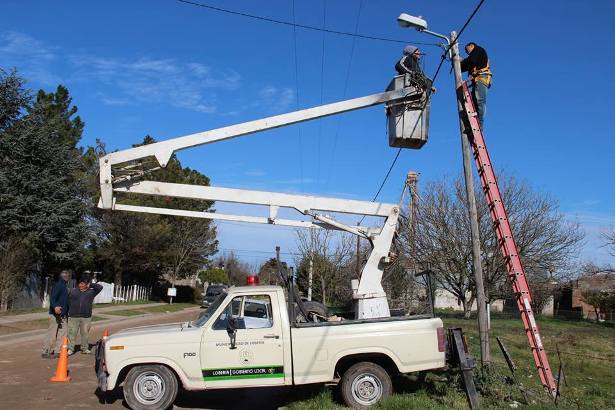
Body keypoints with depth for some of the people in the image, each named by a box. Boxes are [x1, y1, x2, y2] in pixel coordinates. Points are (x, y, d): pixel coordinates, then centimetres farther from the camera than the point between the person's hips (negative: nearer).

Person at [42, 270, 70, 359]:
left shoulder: (64, 286, 17)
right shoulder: (58, 285, -13)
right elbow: (53, 298, -25)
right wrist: (55, 307, -42)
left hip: (63, 314, 9)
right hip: (55, 314, -9)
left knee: (63, 333, 8)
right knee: (52, 333, -4)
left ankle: (57, 351, 12)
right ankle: (45, 352, 3)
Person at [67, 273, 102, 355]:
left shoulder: (91, 292, 8)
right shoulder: (73, 291, 10)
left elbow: (100, 287, -4)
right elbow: (68, 302, 11)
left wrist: (90, 285, 1)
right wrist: (67, 312, 4)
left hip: (86, 317, 0)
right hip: (73, 317, 0)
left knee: (85, 333, 7)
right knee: (72, 333, 0)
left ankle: (85, 348, 18)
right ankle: (70, 349, 8)